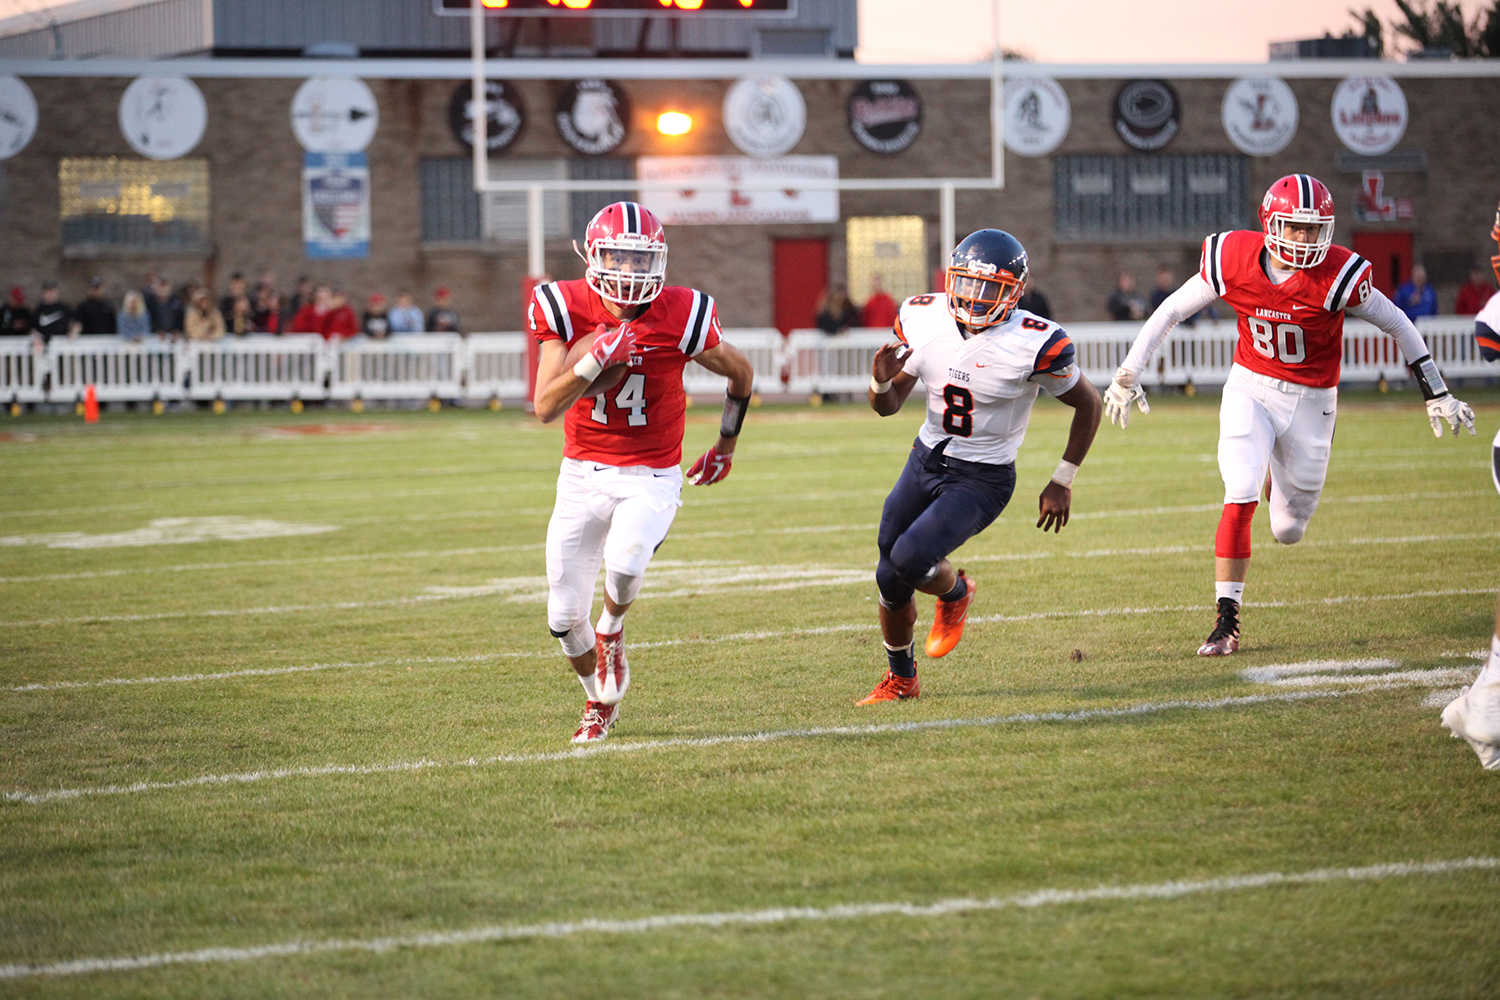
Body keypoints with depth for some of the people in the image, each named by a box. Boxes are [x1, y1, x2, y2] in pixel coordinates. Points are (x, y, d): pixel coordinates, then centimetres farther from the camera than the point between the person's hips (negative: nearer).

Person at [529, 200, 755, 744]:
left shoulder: (680, 318, -14)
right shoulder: (567, 310, -11)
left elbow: (741, 373, 6)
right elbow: (546, 407, -16)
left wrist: (726, 445, 15)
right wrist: (595, 359, -30)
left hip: (651, 478, -2)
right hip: (582, 475, 2)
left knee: (624, 564, -31)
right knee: (565, 615, 2)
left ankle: (611, 629, 6)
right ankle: (600, 702, 32)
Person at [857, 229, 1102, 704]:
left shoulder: (1034, 344, -21)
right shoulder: (924, 319, -7)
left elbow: (1088, 404, -5)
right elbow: (888, 406, 2)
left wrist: (1062, 482, -3)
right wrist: (882, 381, -22)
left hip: (982, 479, -5)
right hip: (927, 458, 5)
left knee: (909, 560, -22)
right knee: (890, 580, 8)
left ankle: (955, 593, 14)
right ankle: (900, 679, 34)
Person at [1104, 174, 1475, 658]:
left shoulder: (1337, 276, -22)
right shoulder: (1234, 261, -16)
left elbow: (1399, 327, -7)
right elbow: (1171, 311, -2)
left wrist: (1437, 395, -2)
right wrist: (1128, 373, 0)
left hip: (1310, 402, 0)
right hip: (1249, 390, 0)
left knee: (1288, 530, 7)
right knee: (1240, 500, -19)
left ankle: (1282, 483, 46)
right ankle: (1226, 623, -7)